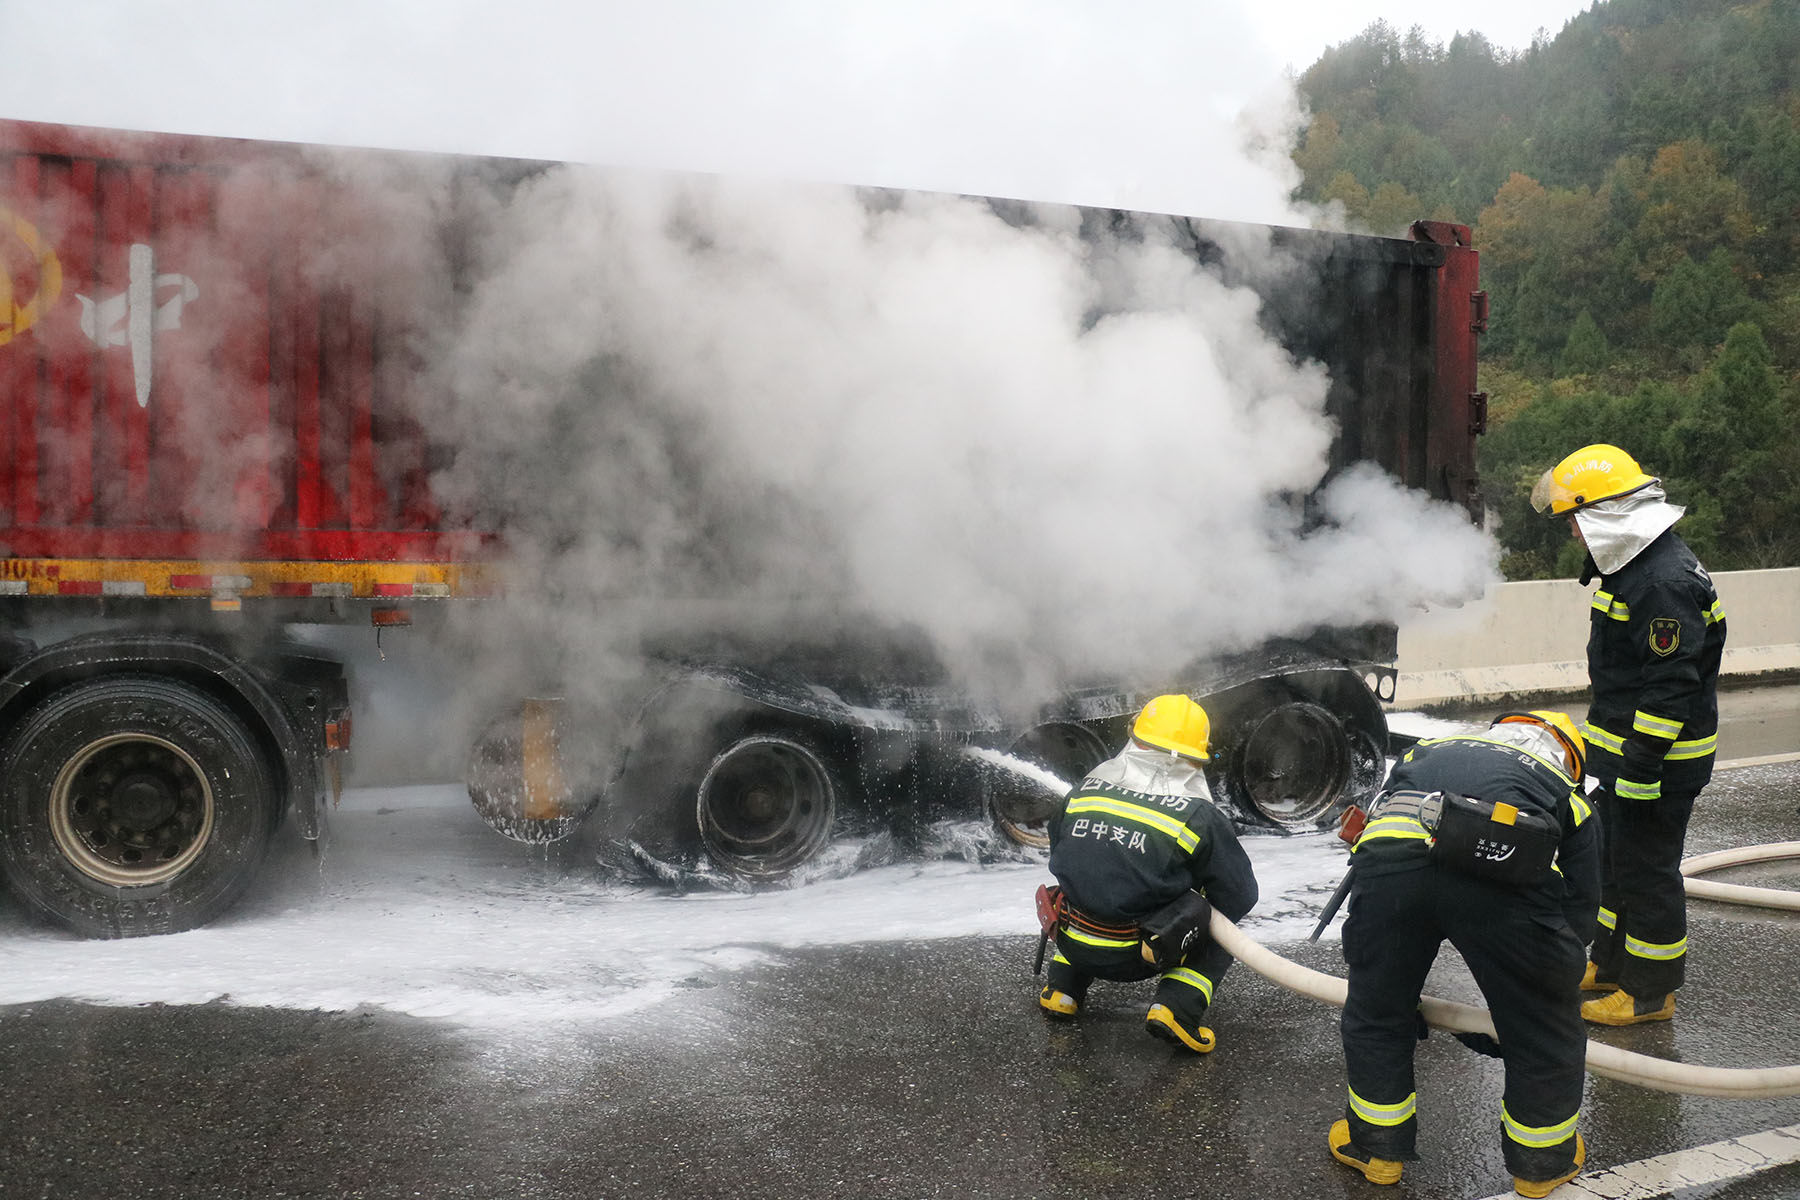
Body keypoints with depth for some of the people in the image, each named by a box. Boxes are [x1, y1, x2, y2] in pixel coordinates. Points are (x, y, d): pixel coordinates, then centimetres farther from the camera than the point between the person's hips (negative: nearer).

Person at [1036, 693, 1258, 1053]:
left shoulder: (1085, 789, -1)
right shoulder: (1199, 816, -11)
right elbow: (1239, 895, -3)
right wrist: (1199, 909, 18)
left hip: (1072, 943, 4)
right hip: (1133, 957, -4)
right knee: (1219, 937, 19)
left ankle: (1063, 989, 24)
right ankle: (1176, 1007, -2)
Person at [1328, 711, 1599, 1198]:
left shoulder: (1427, 752, 42)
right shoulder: (1568, 797, 34)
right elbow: (1577, 919, 31)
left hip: (1389, 854, 2)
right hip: (1503, 867, -2)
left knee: (1375, 1009, 26)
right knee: (1544, 1020, 24)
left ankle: (1376, 1143, 41)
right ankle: (1542, 1159, 40)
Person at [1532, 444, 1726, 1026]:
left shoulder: (1667, 582, -25)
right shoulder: (1635, 564, 9)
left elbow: (1671, 688, -25)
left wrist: (1640, 770, -23)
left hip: (1659, 758, -10)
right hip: (1619, 745, 10)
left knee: (1646, 869, 1)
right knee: (1614, 859, 20)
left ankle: (1650, 991, 15)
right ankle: (1612, 963, 36)